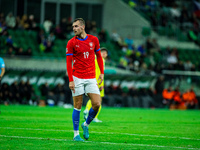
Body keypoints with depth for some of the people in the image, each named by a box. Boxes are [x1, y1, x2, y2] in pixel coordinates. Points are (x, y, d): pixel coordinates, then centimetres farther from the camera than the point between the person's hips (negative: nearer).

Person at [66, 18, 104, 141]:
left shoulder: (94, 40, 5)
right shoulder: (71, 43, -3)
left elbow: (99, 56, 16)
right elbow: (68, 62, -4)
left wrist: (102, 73, 10)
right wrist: (71, 80, -11)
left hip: (91, 78, 3)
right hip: (77, 78, -3)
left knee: (97, 104, -6)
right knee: (78, 106, -1)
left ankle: (86, 125, 18)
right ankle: (76, 134, 7)